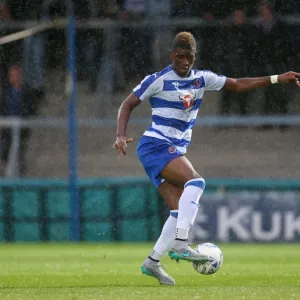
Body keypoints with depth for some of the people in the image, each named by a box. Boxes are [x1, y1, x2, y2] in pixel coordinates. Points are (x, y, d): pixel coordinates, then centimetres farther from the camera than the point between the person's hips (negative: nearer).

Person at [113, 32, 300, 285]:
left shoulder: (201, 79, 9)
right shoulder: (158, 81, -8)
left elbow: (238, 85, 15)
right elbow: (128, 104, -4)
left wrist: (277, 79, 9)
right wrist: (121, 135, -18)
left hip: (176, 151, 7)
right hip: (155, 145, -7)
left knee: (181, 211, -4)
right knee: (195, 181, -28)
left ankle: (152, 262, 2)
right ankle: (180, 244, -33)